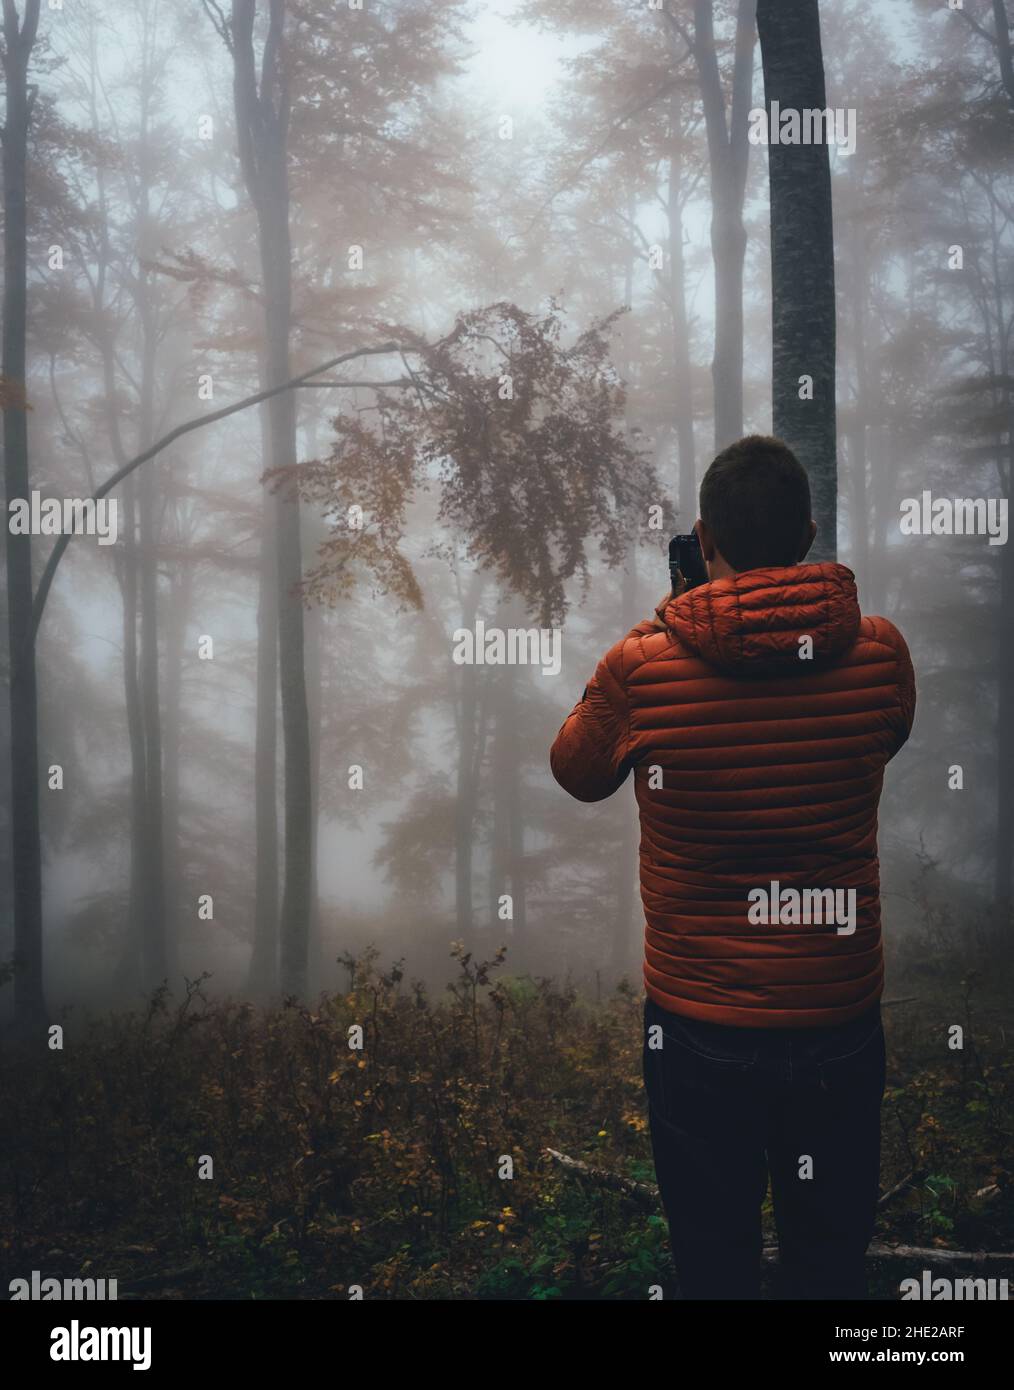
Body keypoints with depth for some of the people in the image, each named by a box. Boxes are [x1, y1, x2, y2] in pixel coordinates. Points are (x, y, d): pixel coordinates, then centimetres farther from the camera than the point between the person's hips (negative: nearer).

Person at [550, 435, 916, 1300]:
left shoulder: (642, 670, -16)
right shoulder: (880, 654, -10)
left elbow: (578, 773, 5)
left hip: (700, 1030, -1)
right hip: (839, 1024, 2)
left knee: (714, 1267, 17)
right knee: (833, 1267, 19)